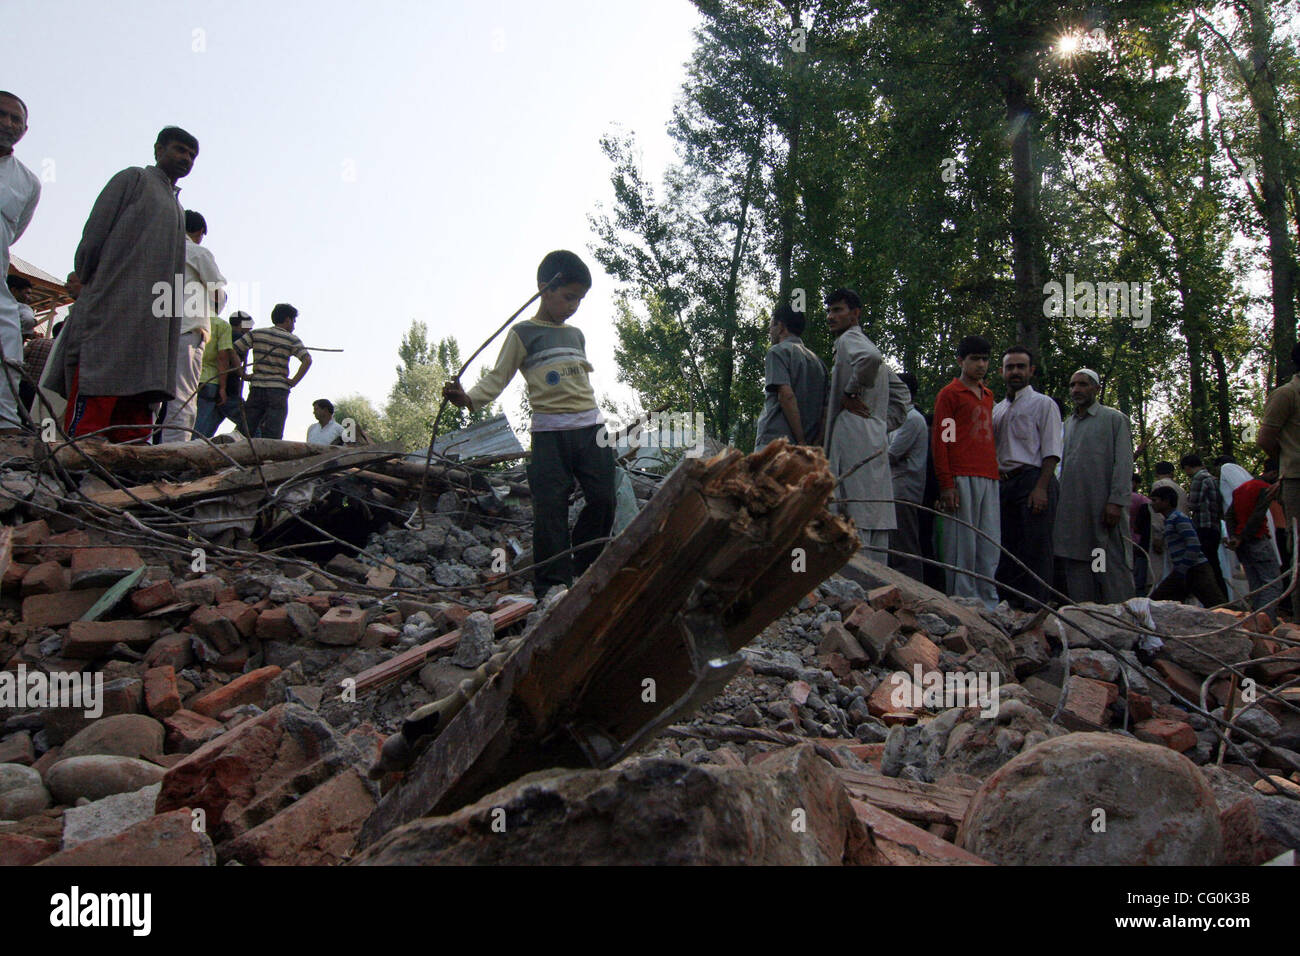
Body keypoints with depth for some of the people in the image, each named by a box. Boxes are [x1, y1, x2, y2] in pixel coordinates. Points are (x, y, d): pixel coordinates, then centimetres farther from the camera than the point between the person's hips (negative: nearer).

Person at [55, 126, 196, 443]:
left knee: (133, 432, -2)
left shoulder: (177, 209, 30)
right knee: (87, 420, -15)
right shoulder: (134, 179, 10)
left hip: (152, 329, 7)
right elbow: (93, 239, 0)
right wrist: (88, 284, -7)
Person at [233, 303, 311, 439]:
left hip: (256, 388, 3)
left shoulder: (256, 333, 9)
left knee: (244, 434, 6)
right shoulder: (292, 340, 0)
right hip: (279, 390, -3)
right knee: (272, 437, -4)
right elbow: (307, 360, -15)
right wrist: (294, 381, -9)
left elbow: (233, 350, 2)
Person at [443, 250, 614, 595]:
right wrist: (468, 399, -22)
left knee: (603, 499, 3)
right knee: (551, 508, -6)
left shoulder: (576, 335, 18)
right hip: (550, 433, -5)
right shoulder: (523, 333, 1)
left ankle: (587, 570, 20)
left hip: (589, 428, 5)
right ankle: (552, 585, 2)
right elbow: (498, 377, -4)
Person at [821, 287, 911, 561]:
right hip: (877, 442, 10)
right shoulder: (867, 344, 27)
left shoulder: (849, 339, -1)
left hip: (855, 439, -10)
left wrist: (850, 392, -14)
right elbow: (901, 394, 30)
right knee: (876, 524, 6)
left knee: (855, 519, -14)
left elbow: (870, 358, -27)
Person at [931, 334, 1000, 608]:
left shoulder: (988, 395, 22)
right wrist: (946, 484, -12)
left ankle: (989, 604, 11)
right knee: (962, 543, -6)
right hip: (962, 479, -7)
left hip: (989, 479, 7)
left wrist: (996, 471, 14)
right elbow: (940, 440, -4)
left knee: (990, 544, 5)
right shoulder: (950, 393, 1)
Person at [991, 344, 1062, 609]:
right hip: (1003, 485, 6)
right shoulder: (997, 410, 22)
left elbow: (1051, 451, -5)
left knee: (1035, 547, -9)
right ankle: (1009, 605, 12)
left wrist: (1041, 488, -16)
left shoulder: (1043, 404, 4)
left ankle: (1035, 608, -8)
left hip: (1033, 480, -6)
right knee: (1006, 547, 6)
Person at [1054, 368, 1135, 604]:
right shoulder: (1068, 423, 21)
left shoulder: (1115, 419, 5)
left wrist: (1116, 501, -15)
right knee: (1076, 566, 3)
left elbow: (1123, 463, -5)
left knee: (1113, 565, -7)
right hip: (1072, 509, 6)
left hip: (1103, 505, -6)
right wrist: (1060, 501, 10)